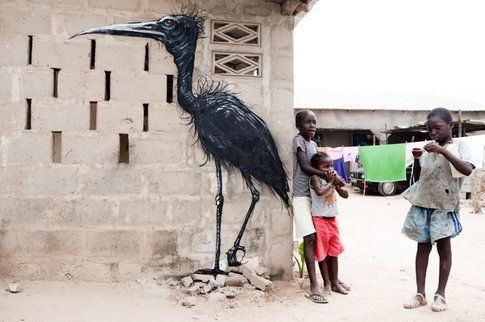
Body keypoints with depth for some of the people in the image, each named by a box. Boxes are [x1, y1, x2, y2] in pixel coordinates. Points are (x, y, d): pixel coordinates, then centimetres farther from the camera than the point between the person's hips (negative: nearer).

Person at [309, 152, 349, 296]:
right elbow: (319, 192, -32)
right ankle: (327, 283, 17)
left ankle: (335, 282, 25)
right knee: (322, 254, 5)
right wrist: (330, 182, -17)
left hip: (332, 219, 7)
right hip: (319, 220, -6)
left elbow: (345, 195, 5)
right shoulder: (315, 178, -13)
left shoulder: (333, 178, 6)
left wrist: (336, 183, -11)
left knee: (334, 253, 14)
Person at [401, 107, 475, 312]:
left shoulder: (457, 147, -3)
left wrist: (443, 151, -26)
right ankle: (420, 293, 13)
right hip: (422, 204, 4)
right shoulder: (428, 149, 9)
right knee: (423, 247, 7)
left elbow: (468, 170, -21)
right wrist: (416, 160, -6)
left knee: (444, 247, 2)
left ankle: (440, 294, 13)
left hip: (444, 205, -4)